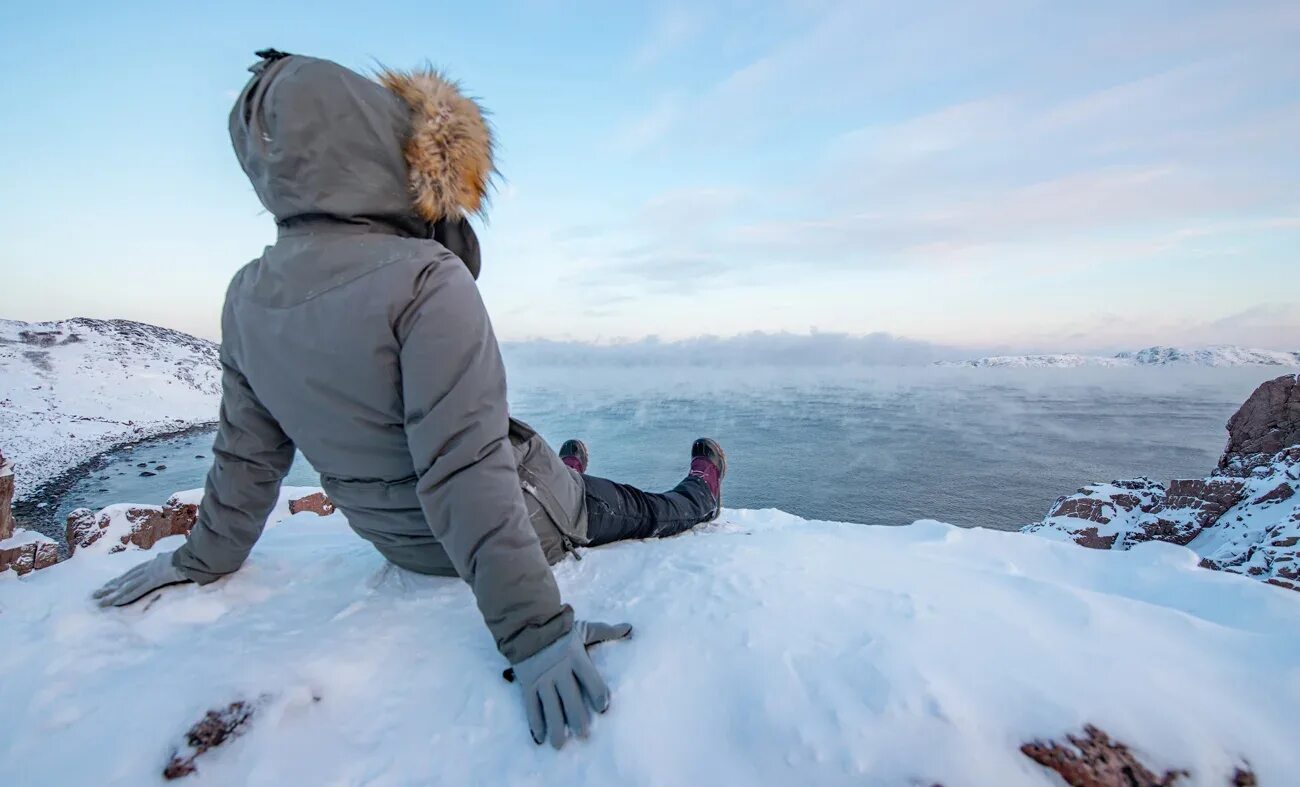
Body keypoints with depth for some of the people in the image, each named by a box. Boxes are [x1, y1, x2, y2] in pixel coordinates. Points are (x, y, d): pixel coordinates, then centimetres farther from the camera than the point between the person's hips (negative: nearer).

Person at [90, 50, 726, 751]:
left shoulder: (247, 298, -6)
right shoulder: (426, 281, -29)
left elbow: (247, 453, 3)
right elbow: (466, 470, -34)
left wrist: (205, 557, 20)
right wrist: (533, 627, -30)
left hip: (401, 544, 7)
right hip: (523, 528, -6)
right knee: (643, 511, 22)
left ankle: (564, 476, 66)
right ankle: (700, 499, 50)